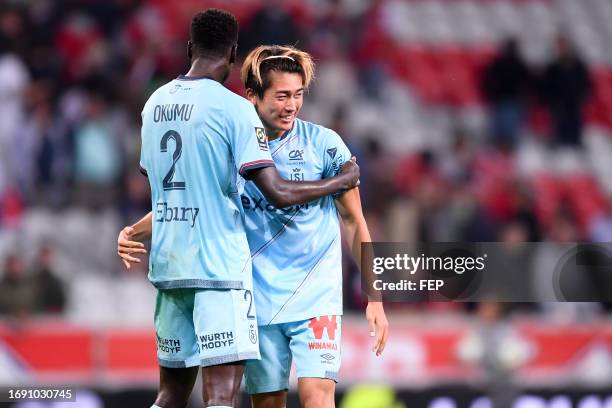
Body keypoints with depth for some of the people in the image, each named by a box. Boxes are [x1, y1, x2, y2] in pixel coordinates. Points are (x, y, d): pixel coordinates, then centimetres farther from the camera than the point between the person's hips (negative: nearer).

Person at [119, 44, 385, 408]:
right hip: (258, 301, 2)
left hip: (316, 296, -2)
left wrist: (375, 299, -2)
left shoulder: (323, 143, -6)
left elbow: (355, 221, 1)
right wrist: (133, 232, -6)